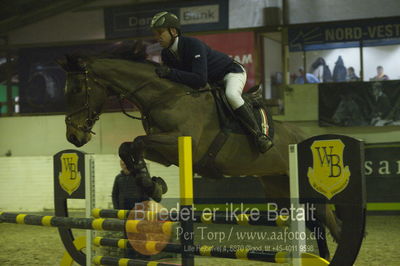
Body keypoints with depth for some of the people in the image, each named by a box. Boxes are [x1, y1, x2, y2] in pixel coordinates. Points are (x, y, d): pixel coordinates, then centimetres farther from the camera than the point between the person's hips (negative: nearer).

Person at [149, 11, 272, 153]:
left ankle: (259, 135, -30)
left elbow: (200, 80, -41)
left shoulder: (193, 44, -33)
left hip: (231, 72, -9)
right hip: (211, 82, 9)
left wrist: (170, 72, -43)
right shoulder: (166, 54, -8)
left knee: (231, 95, -37)